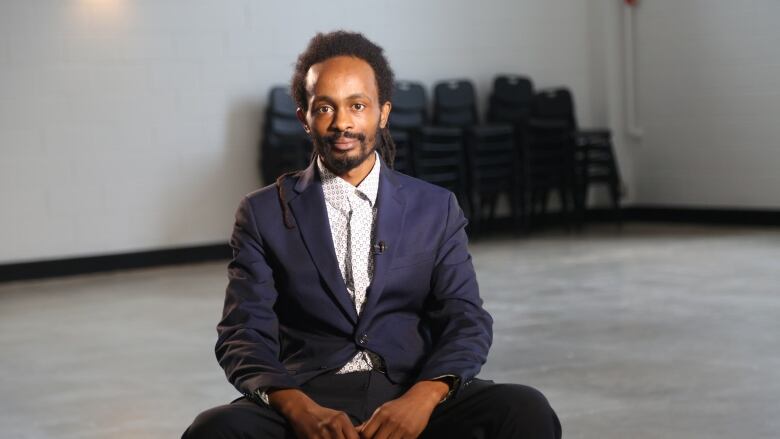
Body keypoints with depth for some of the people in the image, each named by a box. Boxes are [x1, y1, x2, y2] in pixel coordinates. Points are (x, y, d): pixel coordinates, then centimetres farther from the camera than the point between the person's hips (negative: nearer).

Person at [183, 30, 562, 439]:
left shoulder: (436, 208, 12)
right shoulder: (264, 214, 9)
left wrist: (422, 398, -19)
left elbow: (466, 321, 3)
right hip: (308, 399, -1)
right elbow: (244, 335, 0)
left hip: (411, 397, 1)